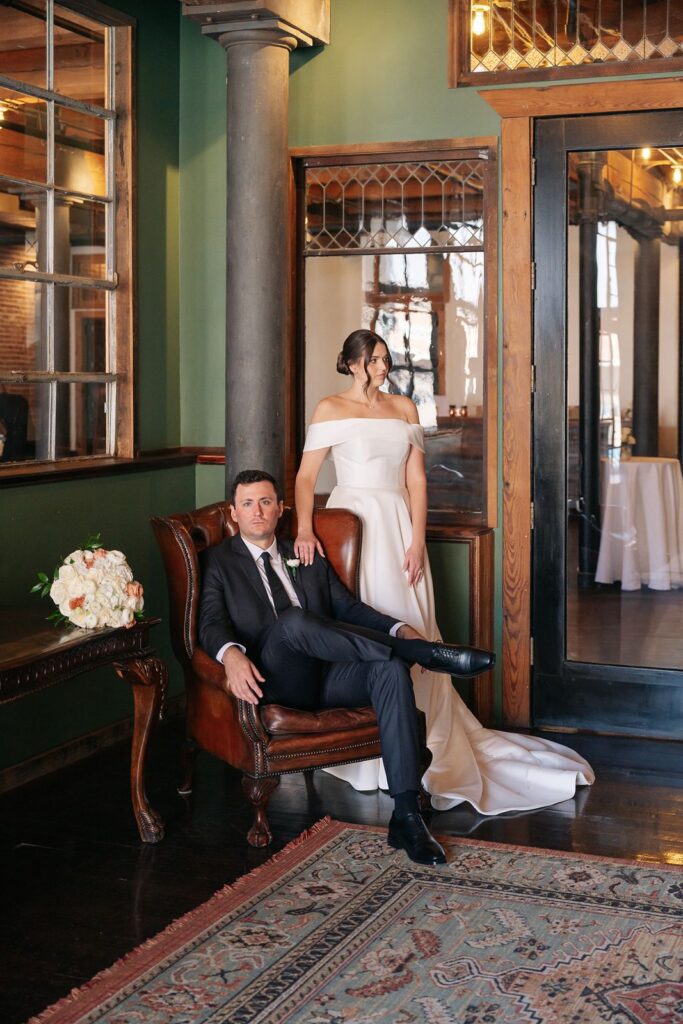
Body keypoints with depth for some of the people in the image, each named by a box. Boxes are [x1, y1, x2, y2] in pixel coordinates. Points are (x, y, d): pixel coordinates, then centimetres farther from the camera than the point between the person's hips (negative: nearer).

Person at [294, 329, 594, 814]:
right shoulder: (331, 409, 1)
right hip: (352, 521, -3)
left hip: (398, 525, 3)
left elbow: (416, 479, 7)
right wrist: (304, 529, -21)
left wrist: (417, 540, -3)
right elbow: (306, 474, -5)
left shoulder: (404, 408, 12)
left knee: (409, 627, 2)